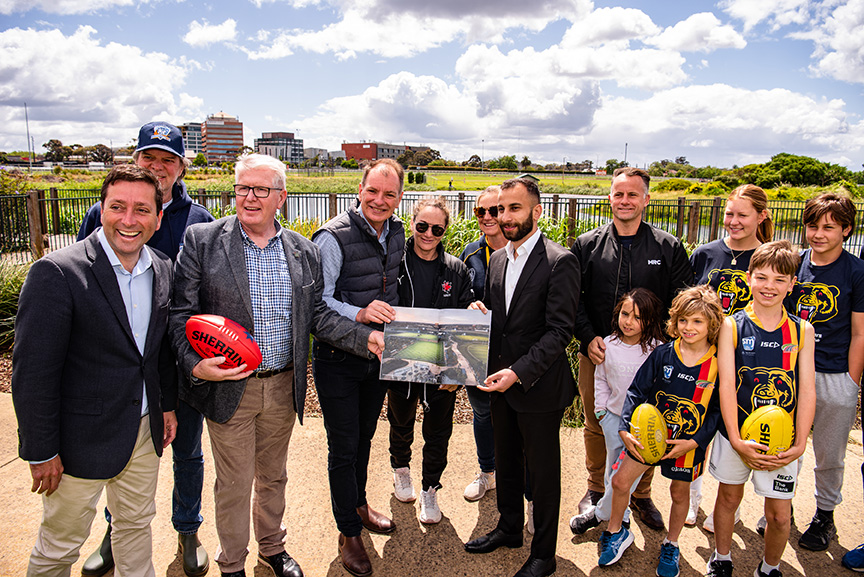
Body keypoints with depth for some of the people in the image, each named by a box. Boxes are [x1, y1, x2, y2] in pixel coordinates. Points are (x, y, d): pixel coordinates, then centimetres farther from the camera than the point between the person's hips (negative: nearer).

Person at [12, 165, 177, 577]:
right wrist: (40, 451, -14)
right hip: (82, 439, -5)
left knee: (136, 523, 23)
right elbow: (32, 373, -17)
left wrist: (168, 405, 15)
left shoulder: (163, 270, 0)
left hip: (145, 432, 6)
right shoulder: (56, 273, -20)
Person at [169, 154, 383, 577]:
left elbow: (317, 315, 5)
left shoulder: (304, 252, 3)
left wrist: (366, 338, -8)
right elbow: (182, 314, -7)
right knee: (233, 485, 11)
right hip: (228, 387, -3)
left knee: (273, 477, 21)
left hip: (284, 387, 3)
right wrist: (195, 366, -21)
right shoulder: (201, 241, -6)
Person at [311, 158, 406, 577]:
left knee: (364, 436, 22)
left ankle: (358, 505, 44)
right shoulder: (334, 237, -19)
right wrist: (359, 314, -35)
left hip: (377, 353, 6)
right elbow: (317, 301, -21)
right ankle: (348, 532, 24)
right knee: (343, 446, 5)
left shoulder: (397, 234, 3)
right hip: (337, 358, -6)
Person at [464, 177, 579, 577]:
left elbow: (559, 331, -19)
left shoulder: (560, 262, -15)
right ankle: (509, 528, 44)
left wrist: (519, 372, -26)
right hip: (501, 383, 7)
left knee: (542, 473, 9)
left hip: (539, 387, -7)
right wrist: (480, 312, -4)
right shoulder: (497, 260, 8)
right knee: (506, 461, 22)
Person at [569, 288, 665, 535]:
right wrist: (601, 410, 5)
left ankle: (600, 513, 19)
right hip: (613, 417, 3)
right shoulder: (608, 344, -2)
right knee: (613, 470, 14)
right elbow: (600, 379, 10)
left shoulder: (657, 350, -12)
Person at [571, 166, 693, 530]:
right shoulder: (586, 245, 2)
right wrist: (588, 337, -11)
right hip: (596, 355, 1)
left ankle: (641, 495, 33)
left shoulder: (669, 248, 1)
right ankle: (596, 489, 35)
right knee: (596, 426, 14)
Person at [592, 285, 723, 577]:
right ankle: (616, 532, 28)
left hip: (689, 441, -1)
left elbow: (718, 410, -6)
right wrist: (625, 429, -15)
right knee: (620, 481, 2)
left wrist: (694, 442, -16)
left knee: (679, 492, 17)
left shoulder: (718, 364, -12)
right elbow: (637, 391, -5)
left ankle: (670, 546, 41)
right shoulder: (662, 354, -9)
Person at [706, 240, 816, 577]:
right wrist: (736, 440, -16)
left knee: (779, 514, 7)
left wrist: (800, 444, -11)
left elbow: (806, 390, -3)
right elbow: (726, 384, -10)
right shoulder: (732, 326, -6)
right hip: (735, 435, -1)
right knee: (729, 498, 16)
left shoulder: (802, 331, -1)